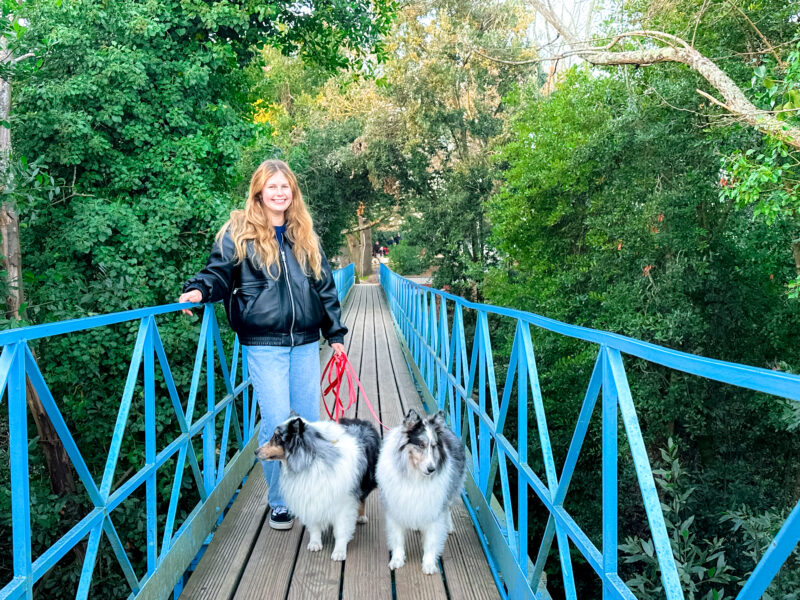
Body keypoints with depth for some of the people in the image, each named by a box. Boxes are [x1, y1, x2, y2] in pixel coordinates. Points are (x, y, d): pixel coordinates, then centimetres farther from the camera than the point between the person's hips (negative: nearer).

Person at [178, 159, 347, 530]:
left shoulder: (304, 235, 13)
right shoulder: (238, 233, 2)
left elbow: (324, 287, 16)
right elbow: (219, 272, 3)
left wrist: (335, 333, 13)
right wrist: (199, 290, -20)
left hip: (305, 343, 4)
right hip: (264, 344, -4)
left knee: (310, 423, 9)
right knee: (277, 425, -3)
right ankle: (279, 503, 17)